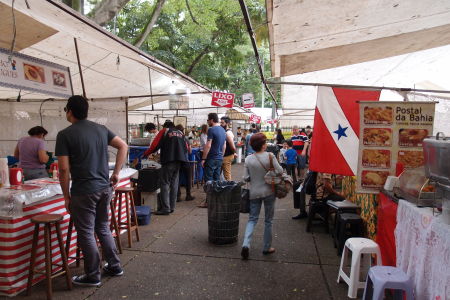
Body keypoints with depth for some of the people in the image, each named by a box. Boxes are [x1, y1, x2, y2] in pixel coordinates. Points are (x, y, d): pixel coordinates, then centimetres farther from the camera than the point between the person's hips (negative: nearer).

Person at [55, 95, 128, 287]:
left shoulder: (65, 135, -9)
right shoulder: (101, 129, 7)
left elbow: (64, 169, -12)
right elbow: (123, 146, 7)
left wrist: (66, 196, -2)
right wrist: (116, 173, 8)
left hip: (83, 192, -6)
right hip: (105, 188, 6)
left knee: (86, 234, 8)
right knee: (103, 228, 20)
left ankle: (92, 276, 20)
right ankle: (114, 266, 29)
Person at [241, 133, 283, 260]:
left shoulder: (248, 159, -6)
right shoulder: (270, 156, -14)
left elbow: (246, 178, -4)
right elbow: (280, 171, -12)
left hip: (254, 193, 2)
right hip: (269, 192, -2)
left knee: (252, 219, 11)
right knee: (268, 220, 13)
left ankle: (246, 244, -7)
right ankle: (267, 247, 23)